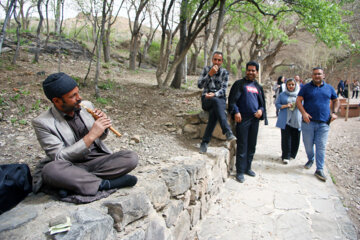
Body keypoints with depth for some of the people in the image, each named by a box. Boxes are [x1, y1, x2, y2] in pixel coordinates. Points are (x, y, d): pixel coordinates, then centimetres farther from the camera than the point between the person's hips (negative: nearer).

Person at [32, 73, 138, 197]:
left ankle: (75, 184, -18)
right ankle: (105, 184, -21)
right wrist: (91, 136, -24)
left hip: (99, 160, 4)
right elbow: (59, 158, -17)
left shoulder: (87, 105, 4)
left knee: (131, 157, -19)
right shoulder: (42, 122, -10)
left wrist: (103, 125, -8)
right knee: (50, 170, -35)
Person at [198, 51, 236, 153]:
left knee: (214, 112, -35)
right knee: (216, 102, -37)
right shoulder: (206, 69, 7)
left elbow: (223, 89, -4)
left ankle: (205, 142, -35)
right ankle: (228, 132, -51)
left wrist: (214, 94, -24)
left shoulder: (225, 72, 7)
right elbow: (199, 85, -5)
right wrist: (210, 74, -17)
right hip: (207, 99, 0)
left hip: (220, 98, 1)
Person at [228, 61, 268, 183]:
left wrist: (261, 110, 0)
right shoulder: (239, 84, 0)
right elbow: (232, 100, -7)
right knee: (242, 146, -3)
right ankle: (240, 171, 6)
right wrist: (236, 112, -20)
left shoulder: (258, 87, 16)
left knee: (252, 145, 11)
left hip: (255, 119, 6)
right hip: (243, 119, -5)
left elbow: (262, 102, 21)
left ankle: (247, 167, 26)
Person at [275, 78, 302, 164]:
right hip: (285, 120, -2)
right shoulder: (282, 94, 7)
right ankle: (285, 156, 2)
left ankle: (292, 154, 24)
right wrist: (285, 106, -13)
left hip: (296, 120, 2)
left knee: (295, 138, 7)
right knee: (286, 138, -4)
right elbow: (277, 104, 4)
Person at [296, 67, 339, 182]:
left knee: (321, 146, -2)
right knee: (308, 144, 8)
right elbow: (298, 100, -1)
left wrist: (334, 112, 4)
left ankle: (319, 170, 6)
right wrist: (304, 113, -15)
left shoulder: (329, 88, 11)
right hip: (308, 121, -1)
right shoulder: (306, 87, 4)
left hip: (323, 122, 1)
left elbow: (336, 101, 21)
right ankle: (310, 160, 36)